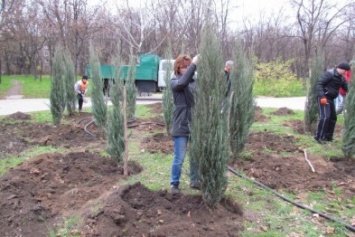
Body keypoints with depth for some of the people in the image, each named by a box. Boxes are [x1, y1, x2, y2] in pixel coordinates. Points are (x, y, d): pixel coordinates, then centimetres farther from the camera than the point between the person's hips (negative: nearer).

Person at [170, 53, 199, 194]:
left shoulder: (196, 81, 6)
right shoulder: (174, 82, -5)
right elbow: (182, 82, -29)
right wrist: (194, 63, -30)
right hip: (181, 126, -4)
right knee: (179, 158, 3)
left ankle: (194, 181, 32)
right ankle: (174, 184, 20)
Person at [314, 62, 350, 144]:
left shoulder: (341, 78, 13)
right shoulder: (329, 74, -12)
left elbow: (346, 88, 13)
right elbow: (319, 84, -19)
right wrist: (322, 97, -26)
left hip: (331, 99, 10)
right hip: (324, 98, -9)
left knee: (333, 117, 11)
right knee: (325, 117, -17)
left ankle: (328, 137, 20)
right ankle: (319, 136, -11)